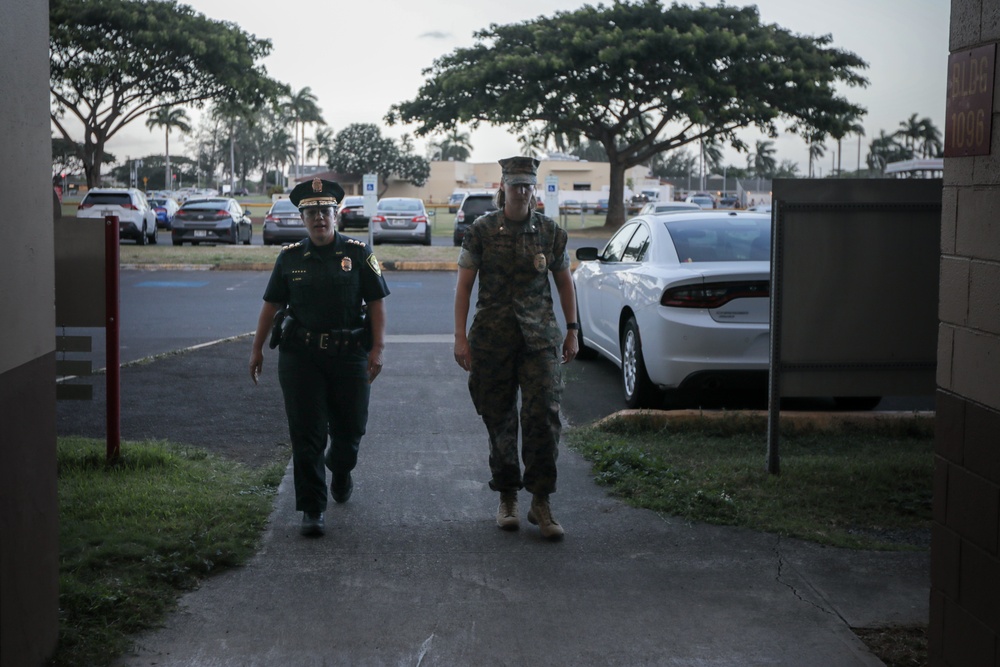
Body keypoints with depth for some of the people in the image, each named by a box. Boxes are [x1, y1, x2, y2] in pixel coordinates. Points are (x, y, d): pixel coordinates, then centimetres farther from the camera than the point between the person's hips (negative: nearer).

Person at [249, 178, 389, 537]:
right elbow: (271, 304, 11)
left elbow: (376, 302, -1)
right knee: (306, 434, -2)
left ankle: (340, 470, 45)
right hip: (301, 356, 0)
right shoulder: (290, 258, 5)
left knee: (350, 427, 11)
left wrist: (377, 349, -9)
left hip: (350, 355, 0)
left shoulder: (358, 253, 1)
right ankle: (312, 508, 4)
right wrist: (256, 349, 8)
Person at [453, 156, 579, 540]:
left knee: (543, 415, -10)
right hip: (492, 337, 0)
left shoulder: (550, 231, 5)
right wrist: (460, 337, -5)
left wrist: (572, 331, 12)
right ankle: (507, 499, 21)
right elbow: (464, 285, 1)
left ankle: (541, 502, -2)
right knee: (499, 420, 7)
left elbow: (564, 282, 15)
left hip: (540, 337, 0)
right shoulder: (482, 231, 0)